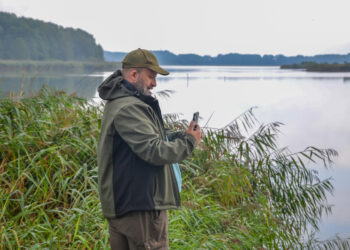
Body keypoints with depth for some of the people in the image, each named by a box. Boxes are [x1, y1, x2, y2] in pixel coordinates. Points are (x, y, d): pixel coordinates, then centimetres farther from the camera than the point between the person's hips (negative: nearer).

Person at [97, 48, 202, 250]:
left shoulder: (118, 103, 16)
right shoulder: (129, 108, -20)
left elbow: (150, 137, 20)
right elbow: (155, 151, -24)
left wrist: (180, 136, 6)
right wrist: (189, 142, -10)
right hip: (140, 205, -11)